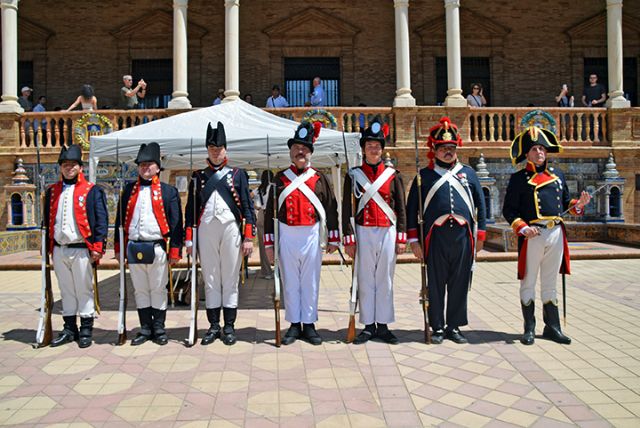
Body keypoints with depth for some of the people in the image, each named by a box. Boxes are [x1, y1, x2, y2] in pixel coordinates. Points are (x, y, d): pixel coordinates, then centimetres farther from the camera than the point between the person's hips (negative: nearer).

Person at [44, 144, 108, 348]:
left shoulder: (92, 191, -3)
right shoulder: (52, 191, 12)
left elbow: (101, 220, -7)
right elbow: (47, 220, 17)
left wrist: (98, 247, -13)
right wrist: (48, 247, 12)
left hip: (81, 249, -5)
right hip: (59, 250, 5)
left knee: (84, 290, 3)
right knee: (66, 291, 13)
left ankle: (86, 331, 13)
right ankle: (69, 329, 23)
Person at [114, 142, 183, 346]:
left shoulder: (168, 191, 2)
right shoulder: (129, 190, 12)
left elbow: (176, 223, -1)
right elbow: (120, 220, 14)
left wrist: (175, 251, -6)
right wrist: (119, 247, 9)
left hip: (157, 249, -3)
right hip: (134, 249, 3)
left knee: (158, 290, 4)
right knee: (140, 291, 10)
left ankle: (159, 329, 17)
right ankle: (145, 329, 21)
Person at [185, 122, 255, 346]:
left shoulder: (238, 174, 7)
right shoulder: (198, 176, 11)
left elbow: (247, 207, 2)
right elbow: (191, 209, 9)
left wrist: (249, 237, -4)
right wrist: (189, 239, 3)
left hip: (231, 229, -1)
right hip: (206, 231, 2)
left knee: (230, 279, 4)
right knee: (210, 280, 6)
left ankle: (229, 327, 12)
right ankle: (214, 326, 16)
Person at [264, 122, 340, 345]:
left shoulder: (319, 178, 5)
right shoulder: (280, 178, 5)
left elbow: (331, 209, 6)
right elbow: (270, 211, 4)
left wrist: (333, 239, 3)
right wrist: (268, 243, 1)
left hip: (312, 236, 0)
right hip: (287, 236, 0)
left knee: (310, 282, 6)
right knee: (290, 282, 7)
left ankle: (309, 325, 17)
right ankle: (294, 325, 19)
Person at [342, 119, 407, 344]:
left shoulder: (393, 175, 6)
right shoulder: (353, 175, 3)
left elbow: (401, 208, 6)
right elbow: (346, 209, 1)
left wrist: (401, 237, 0)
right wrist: (349, 239, -5)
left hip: (388, 233, 1)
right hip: (364, 233, -1)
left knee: (385, 280, 6)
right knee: (365, 280, 4)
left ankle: (383, 325, 16)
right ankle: (368, 326, 14)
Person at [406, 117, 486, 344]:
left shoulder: (468, 172, 13)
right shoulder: (424, 175, 7)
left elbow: (480, 204, 13)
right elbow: (411, 208, 5)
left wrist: (480, 235, 6)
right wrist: (414, 239, -1)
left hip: (463, 236, 2)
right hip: (436, 237, -2)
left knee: (460, 284, 7)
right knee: (435, 284, 4)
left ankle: (454, 327, 20)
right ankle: (437, 328, 17)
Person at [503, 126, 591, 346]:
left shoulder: (557, 174, 15)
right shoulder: (518, 178, -1)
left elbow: (565, 202, 21)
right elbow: (509, 210, -5)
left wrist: (578, 204, 0)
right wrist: (522, 228, -19)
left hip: (556, 234, 5)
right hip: (532, 236, -5)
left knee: (550, 284, 13)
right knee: (528, 283, 4)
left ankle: (552, 327, 22)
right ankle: (529, 329, 15)